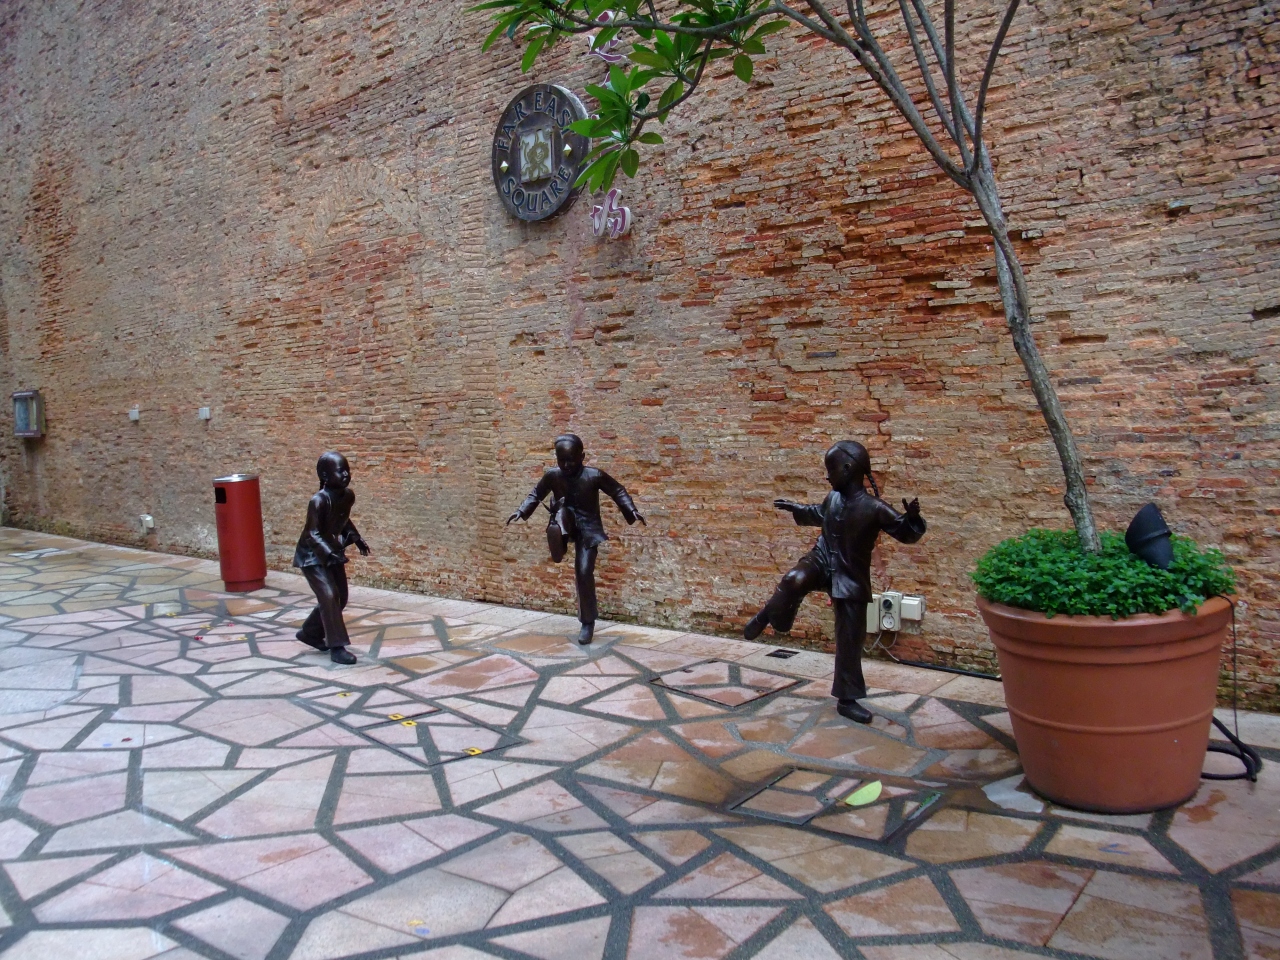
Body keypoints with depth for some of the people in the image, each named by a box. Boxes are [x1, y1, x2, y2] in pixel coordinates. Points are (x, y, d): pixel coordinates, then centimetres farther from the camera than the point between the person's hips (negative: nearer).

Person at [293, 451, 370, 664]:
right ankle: (337, 647, -10)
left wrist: (356, 538, 1)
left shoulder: (348, 496, -5)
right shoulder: (319, 501, -27)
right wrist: (329, 554, -38)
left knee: (340, 597, 10)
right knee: (329, 595, -16)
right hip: (312, 555, -8)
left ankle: (310, 633, 30)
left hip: (334, 552, 8)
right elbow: (313, 533, -27)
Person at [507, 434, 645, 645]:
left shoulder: (595, 476, -19)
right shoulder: (552, 475, -12)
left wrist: (632, 511, -19)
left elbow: (618, 491, -7)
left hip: (587, 527, -2)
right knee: (562, 508, -35)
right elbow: (536, 494, 6)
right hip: (565, 521, 2)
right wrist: (521, 511, -5)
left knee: (584, 572, -8)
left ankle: (587, 622, 5)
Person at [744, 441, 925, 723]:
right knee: (794, 580, -33)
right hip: (821, 560, 3)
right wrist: (794, 508, 25)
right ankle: (768, 616, -4)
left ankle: (847, 700, 17)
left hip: (850, 578, -3)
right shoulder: (833, 498, -2)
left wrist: (912, 517, -38)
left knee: (850, 640, 3)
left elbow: (907, 534, -17)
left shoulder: (874, 508, -19)